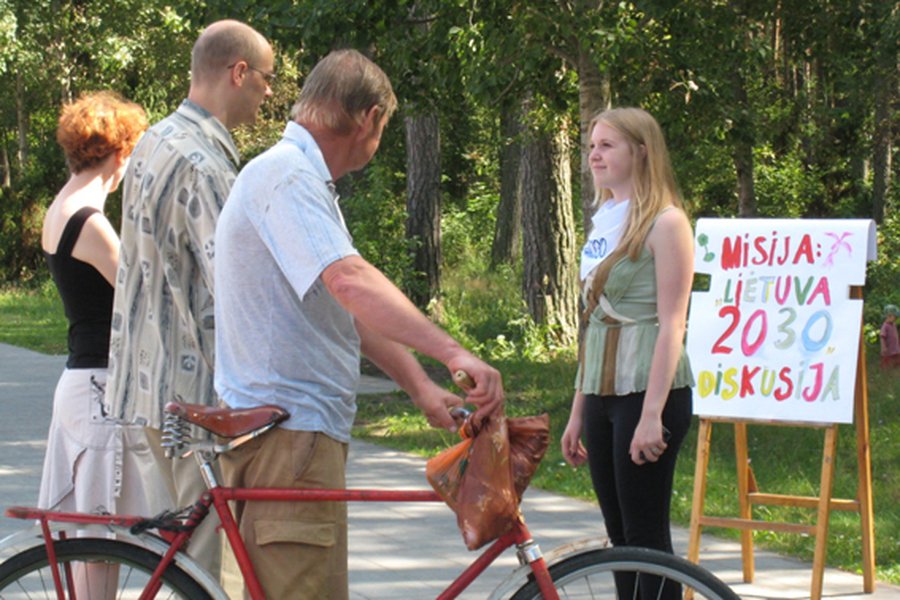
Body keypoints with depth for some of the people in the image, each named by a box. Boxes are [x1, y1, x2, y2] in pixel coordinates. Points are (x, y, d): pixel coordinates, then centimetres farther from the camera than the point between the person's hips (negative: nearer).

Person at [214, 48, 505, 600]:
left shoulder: (306, 181, 21)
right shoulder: (285, 175, -14)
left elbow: (353, 308, 22)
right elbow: (350, 281, -29)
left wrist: (421, 387, 12)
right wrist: (453, 352, -36)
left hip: (300, 430, 11)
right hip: (287, 432, -11)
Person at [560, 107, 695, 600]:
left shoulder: (664, 222, -8)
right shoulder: (604, 222, 15)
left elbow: (672, 323, -14)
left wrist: (652, 414, -20)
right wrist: (578, 412, 17)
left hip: (648, 392, -8)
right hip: (602, 394, 8)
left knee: (646, 538, -7)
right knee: (620, 535, 10)